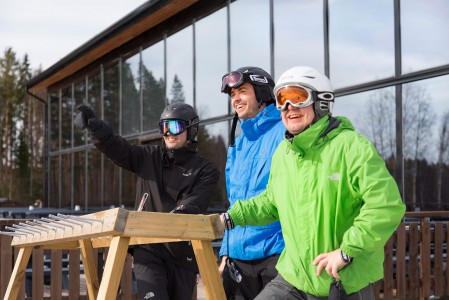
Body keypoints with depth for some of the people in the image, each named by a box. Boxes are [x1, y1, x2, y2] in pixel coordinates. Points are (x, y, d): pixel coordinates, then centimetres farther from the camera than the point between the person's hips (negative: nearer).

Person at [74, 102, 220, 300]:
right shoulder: (149, 157, 13)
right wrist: (96, 127, -21)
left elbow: (194, 204, -13)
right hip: (148, 251, 0)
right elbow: (117, 148, -1)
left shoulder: (205, 171, 4)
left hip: (183, 255, 0)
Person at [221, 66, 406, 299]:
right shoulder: (282, 153, 8)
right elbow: (270, 203, 23)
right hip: (294, 279, 6)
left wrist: (347, 251, -22)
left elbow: (387, 205, -22)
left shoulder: (351, 146, -15)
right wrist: (232, 217, 10)